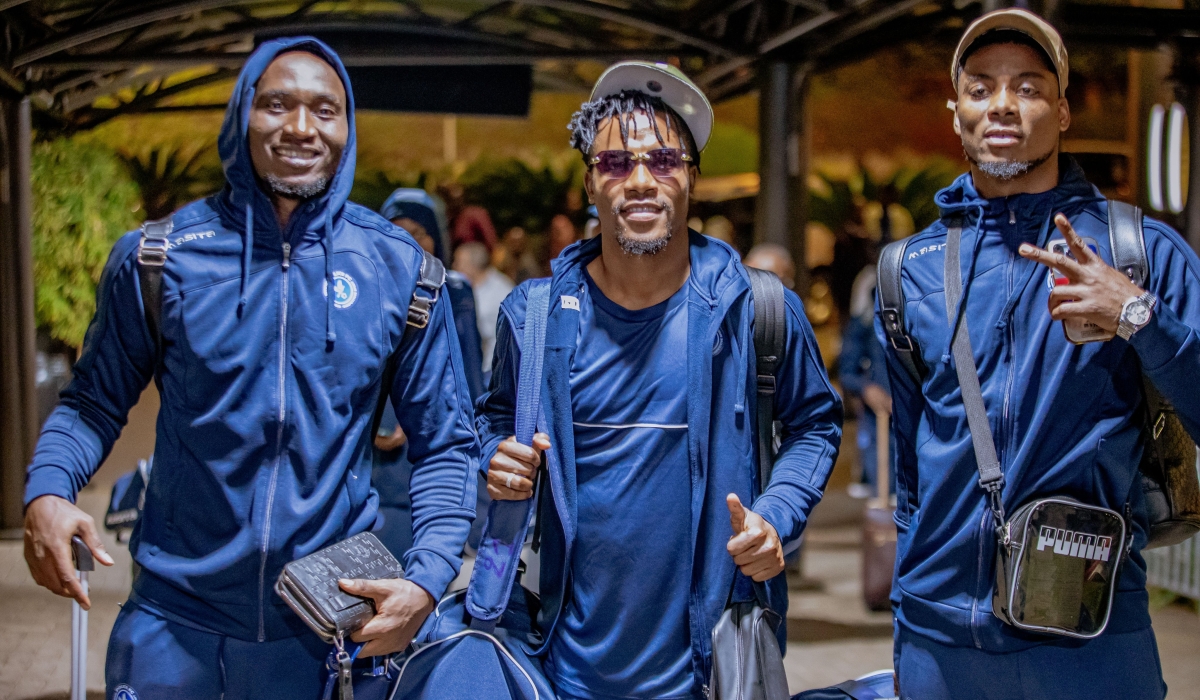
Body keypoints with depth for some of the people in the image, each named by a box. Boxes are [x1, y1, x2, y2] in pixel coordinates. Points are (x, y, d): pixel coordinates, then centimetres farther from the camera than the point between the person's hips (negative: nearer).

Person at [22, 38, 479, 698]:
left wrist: (427, 579, -11)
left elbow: (445, 443, 2)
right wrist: (46, 492, -13)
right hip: (173, 622, 0)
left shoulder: (400, 269, -1)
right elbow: (96, 399, 7)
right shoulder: (162, 256, -2)